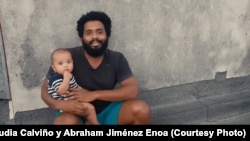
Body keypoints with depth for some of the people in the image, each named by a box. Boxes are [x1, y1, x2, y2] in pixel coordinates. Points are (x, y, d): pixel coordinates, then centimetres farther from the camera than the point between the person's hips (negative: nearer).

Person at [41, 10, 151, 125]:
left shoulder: (117, 59, -7)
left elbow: (133, 91, -17)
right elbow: (45, 90, -10)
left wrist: (94, 94, -27)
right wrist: (59, 104, -34)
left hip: (107, 111, 2)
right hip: (78, 114, -2)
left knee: (141, 109, -22)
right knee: (65, 121, -37)